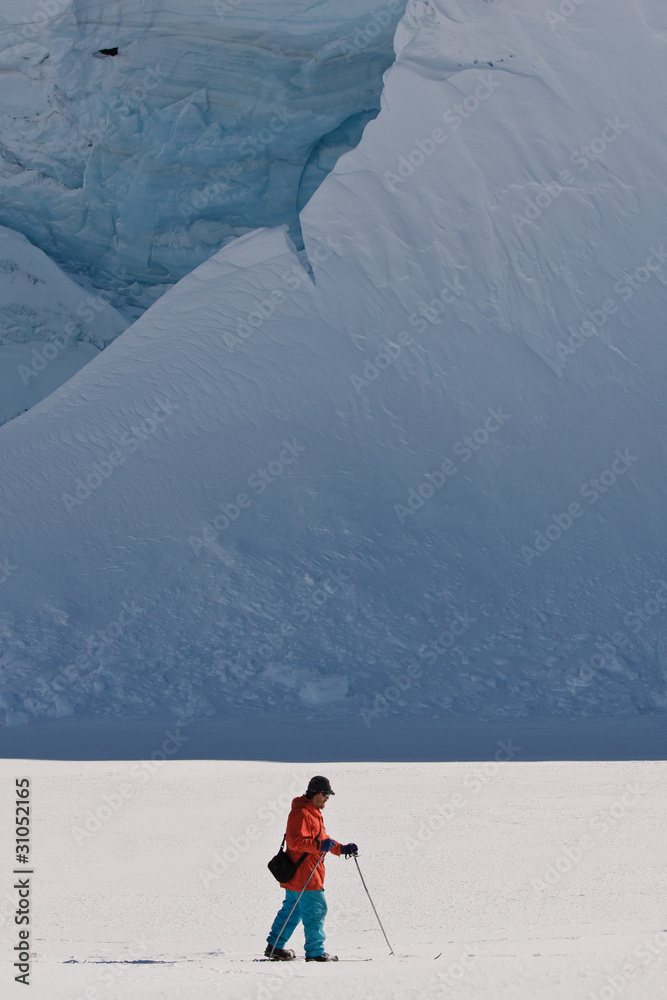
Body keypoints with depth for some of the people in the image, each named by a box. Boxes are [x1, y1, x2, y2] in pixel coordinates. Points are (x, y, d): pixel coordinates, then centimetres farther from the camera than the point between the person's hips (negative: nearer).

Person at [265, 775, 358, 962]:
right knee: (316, 910, -8)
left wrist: (341, 848, 13)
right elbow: (295, 841, -25)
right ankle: (315, 952, -4)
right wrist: (319, 846, -33)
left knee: (292, 910, 16)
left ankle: (275, 947, 23)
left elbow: (321, 839, 25)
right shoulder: (301, 813, -16)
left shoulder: (313, 812, 19)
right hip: (302, 874, -11)